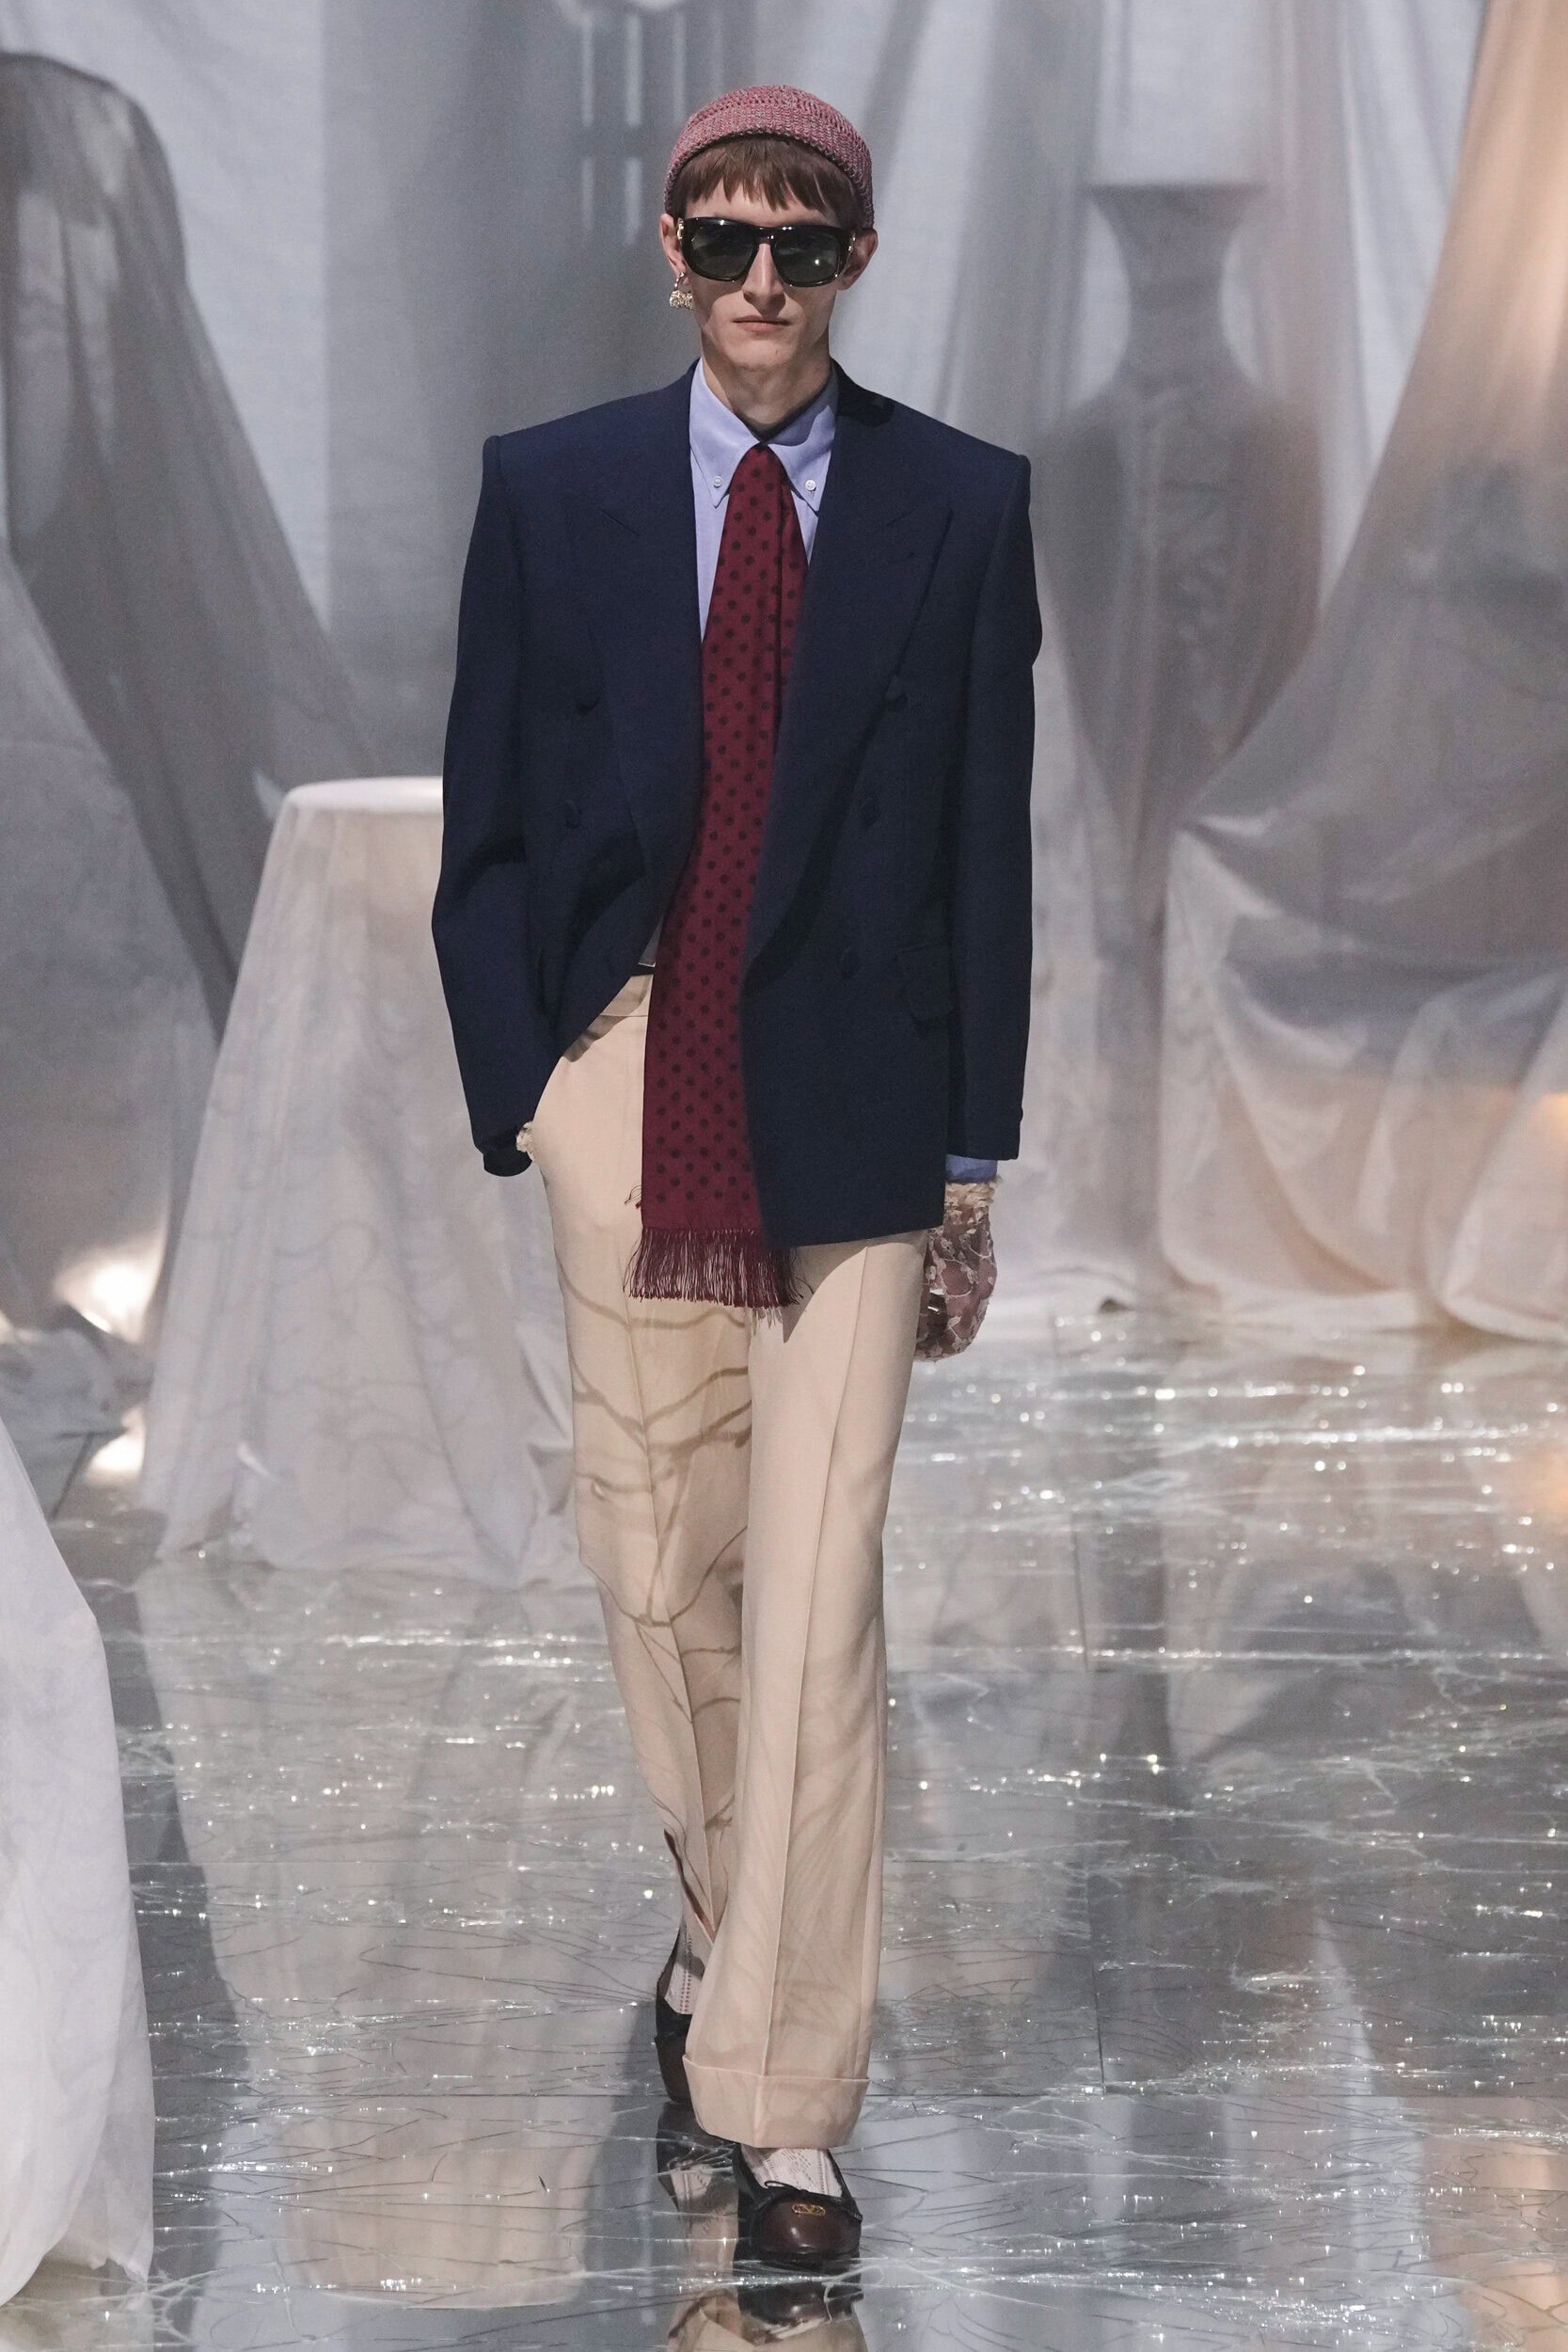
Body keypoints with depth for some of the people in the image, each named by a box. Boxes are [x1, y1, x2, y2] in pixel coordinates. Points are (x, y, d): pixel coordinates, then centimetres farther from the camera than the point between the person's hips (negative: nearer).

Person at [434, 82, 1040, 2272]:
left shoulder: (960, 507, 3)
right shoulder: (549, 492, 6)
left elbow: (989, 842, 5)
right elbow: (487, 828, 8)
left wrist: (973, 1154, 3)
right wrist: (520, 1092, 0)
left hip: (852, 1113, -2)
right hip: (632, 1095, 2)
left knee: (819, 1601, -6)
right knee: (657, 1568, 8)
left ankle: (784, 2103, -4)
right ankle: (734, 1929, 33)